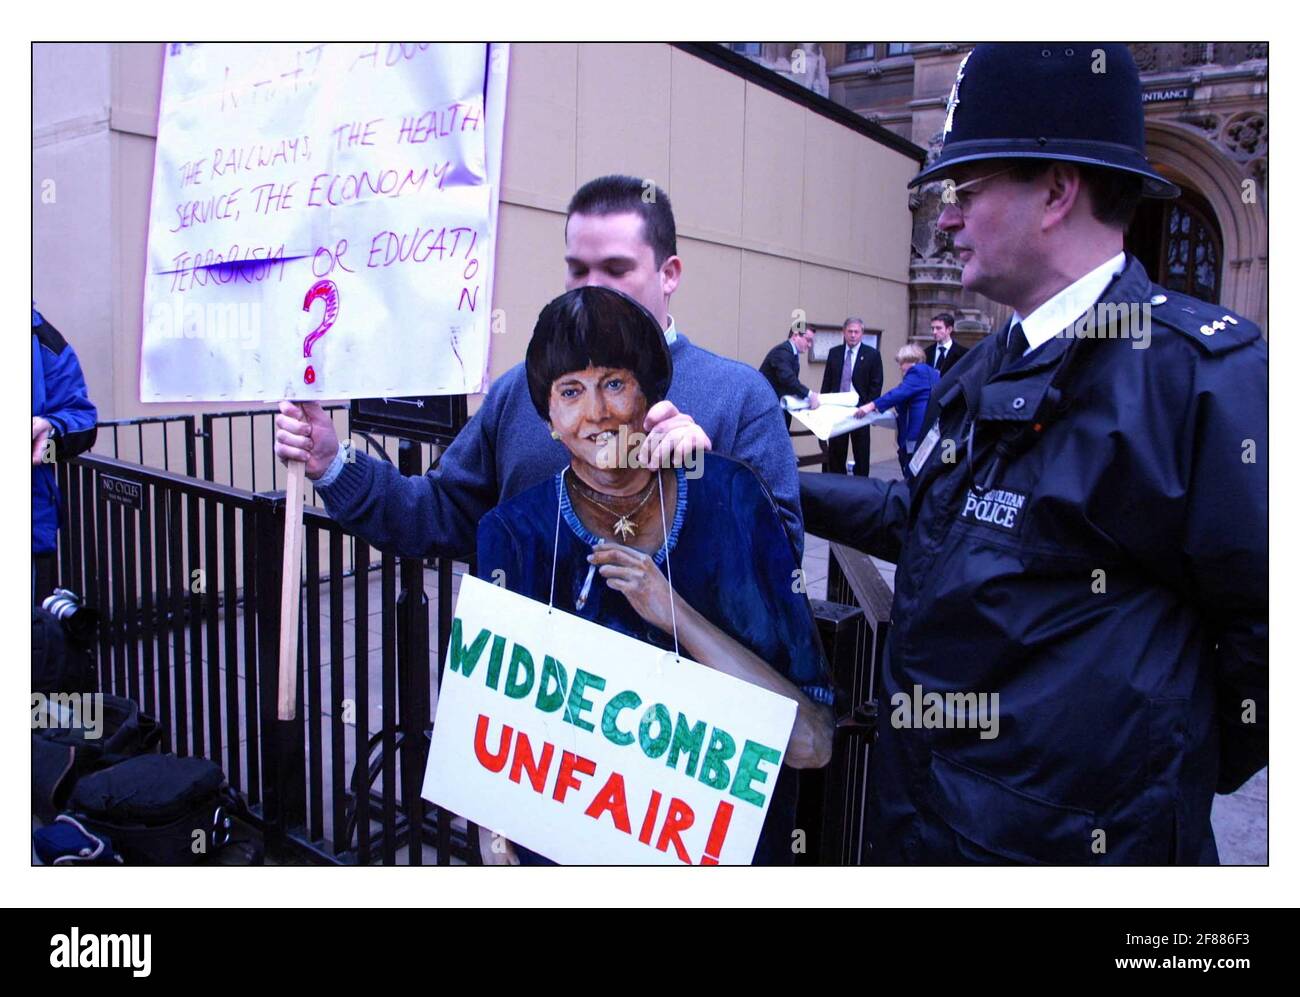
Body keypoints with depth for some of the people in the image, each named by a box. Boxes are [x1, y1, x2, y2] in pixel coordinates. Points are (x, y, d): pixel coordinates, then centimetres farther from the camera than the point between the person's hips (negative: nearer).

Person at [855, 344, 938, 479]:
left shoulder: (917, 371, -7)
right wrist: (899, 414, 25)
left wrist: (873, 405, -24)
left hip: (919, 432, -10)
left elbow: (900, 393, -20)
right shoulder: (931, 372, 24)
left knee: (913, 475, -9)